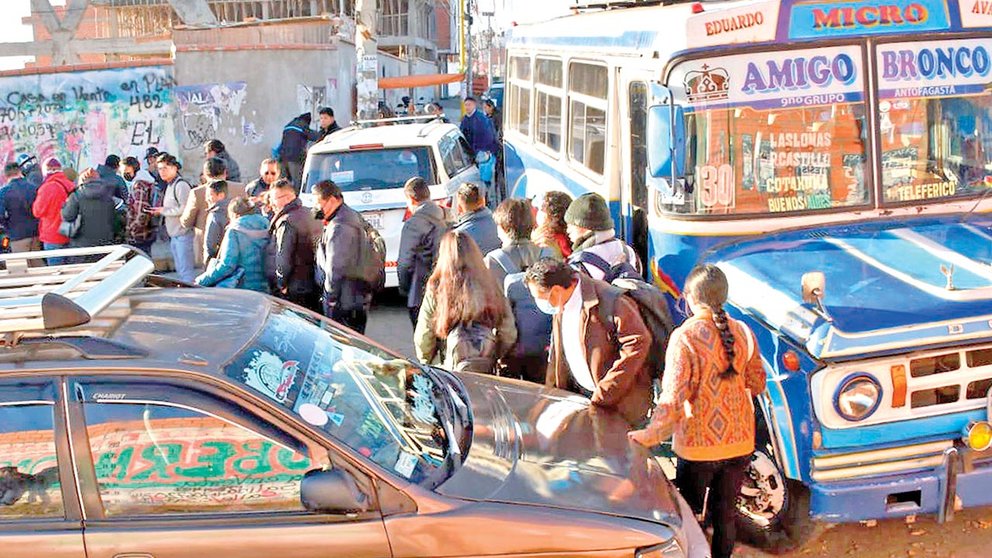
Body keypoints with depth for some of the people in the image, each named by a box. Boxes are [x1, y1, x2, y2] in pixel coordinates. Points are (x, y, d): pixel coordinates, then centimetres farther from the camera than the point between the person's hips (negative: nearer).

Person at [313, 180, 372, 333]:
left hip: (343, 303, -10)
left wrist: (330, 296, -14)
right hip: (358, 297, 10)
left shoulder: (339, 228, -20)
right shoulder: (353, 216, 14)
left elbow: (335, 267, -22)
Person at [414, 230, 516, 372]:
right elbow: (509, 335, 0)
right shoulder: (491, 288, -4)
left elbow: (423, 338, -5)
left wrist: (426, 362, 14)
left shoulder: (436, 290, -9)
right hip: (484, 373, 2)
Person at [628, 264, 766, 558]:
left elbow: (673, 399, -23)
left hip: (698, 447, -4)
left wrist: (650, 435, -17)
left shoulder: (685, 337, -20)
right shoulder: (743, 332, -5)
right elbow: (757, 384, 7)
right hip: (740, 444, 5)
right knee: (726, 514, 20)